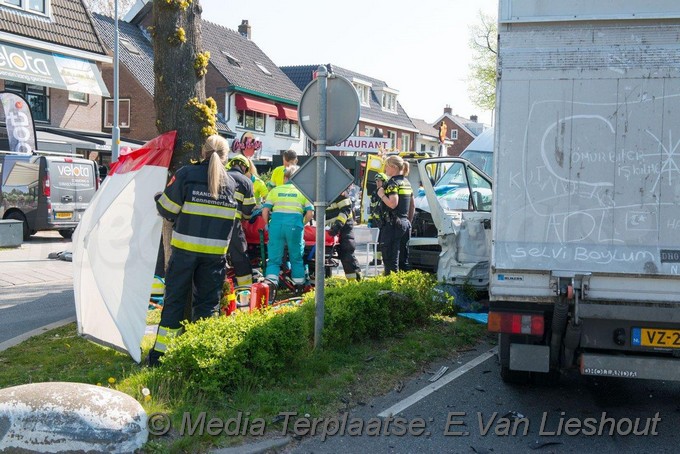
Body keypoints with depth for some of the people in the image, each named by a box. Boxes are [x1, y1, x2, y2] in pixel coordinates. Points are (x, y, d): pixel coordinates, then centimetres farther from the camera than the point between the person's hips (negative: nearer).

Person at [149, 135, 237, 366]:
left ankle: (160, 353, 9)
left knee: (174, 300, 7)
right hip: (216, 252, 2)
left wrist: (158, 198, 20)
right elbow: (242, 215, 13)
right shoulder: (231, 183, 5)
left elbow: (166, 210, -1)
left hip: (185, 249, -1)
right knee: (208, 302, 11)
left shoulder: (186, 174, -5)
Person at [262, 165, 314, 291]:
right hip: (295, 223, 0)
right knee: (296, 257, 14)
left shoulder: (275, 190, 15)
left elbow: (265, 211, 7)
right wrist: (302, 224, 19)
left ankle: (271, 284, -12)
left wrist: (267, 224, 21)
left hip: (276, 222, 0)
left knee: (274, 257, 5)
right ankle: (299, 287, 22)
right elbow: (310, 213, 4)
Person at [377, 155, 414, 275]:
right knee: (403, 257, 13)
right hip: (405, 223, 9)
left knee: (390, 257, -7)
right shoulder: (406, 182, 15)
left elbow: (393, 204, -24)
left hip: (394, 224, -9)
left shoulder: (393, 183, -11)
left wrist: (382, 195, -10)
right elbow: (412, 206, 20)